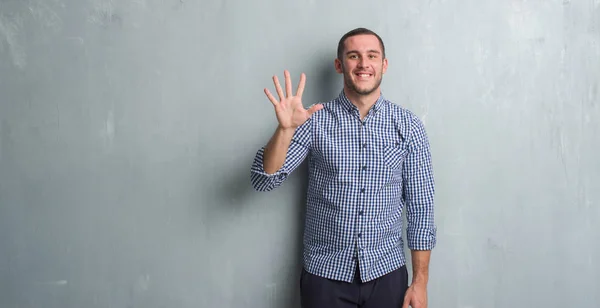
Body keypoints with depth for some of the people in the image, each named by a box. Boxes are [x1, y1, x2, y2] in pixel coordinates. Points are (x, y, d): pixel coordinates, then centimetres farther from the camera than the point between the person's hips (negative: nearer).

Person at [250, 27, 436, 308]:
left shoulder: (408, 125, -2)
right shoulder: (315, 120, -4)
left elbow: (420, 207, 0)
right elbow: (263, 181, -9)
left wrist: (420, 281, -3)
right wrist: (285, 128, -24)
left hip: (386, 272, 1)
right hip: (324, 274, 0)